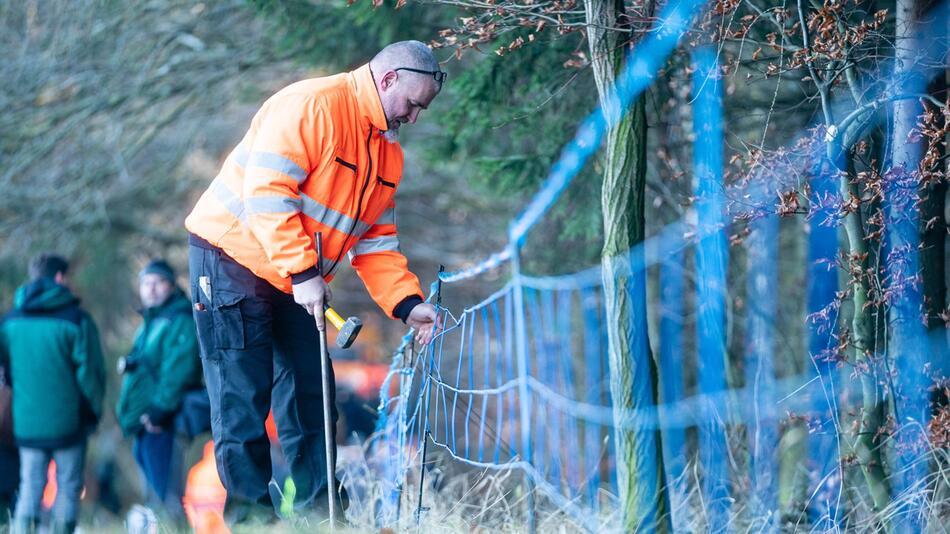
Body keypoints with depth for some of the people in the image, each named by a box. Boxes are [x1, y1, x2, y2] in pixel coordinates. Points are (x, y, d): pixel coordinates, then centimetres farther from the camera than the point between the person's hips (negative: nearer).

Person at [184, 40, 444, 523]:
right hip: (234, 258, -8)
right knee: (243, 398, -7)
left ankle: (321, 510, 10)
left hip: (296, 283, 9)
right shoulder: (313, 104, -19)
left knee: (309, 396, 6)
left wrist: (407, 303, -3)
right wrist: (302, 272, -27)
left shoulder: (387, 151, 9)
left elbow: (376, 241, 10)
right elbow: (267, 190, -25)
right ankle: (249, 512, -4)